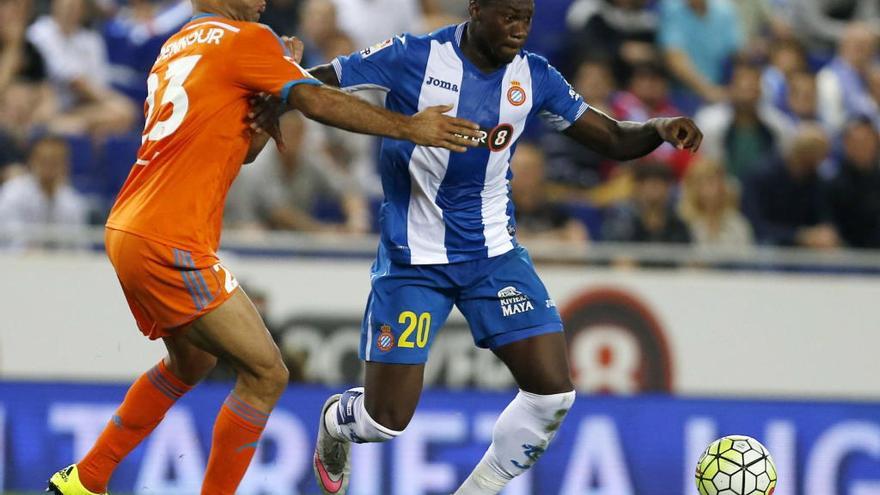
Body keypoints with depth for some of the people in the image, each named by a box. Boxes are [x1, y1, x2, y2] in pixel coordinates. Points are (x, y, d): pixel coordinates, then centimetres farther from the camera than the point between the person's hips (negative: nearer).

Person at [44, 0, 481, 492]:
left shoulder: (177, 47, 20)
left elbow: (243, 150, 18)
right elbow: (317, 101, -17)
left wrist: (281, 83, 3)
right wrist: (410, 127, -12)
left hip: (128, 230, 10)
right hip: (171, 246, -10)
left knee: (192, 363, 29)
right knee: (267, 376, -6)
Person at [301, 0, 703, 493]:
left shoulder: (534, 77, -3)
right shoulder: (412, 58, -14)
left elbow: (615, 140, 2)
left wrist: (659, 129, -19)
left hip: (494, 253, 4)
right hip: (412, 260, -4)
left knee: (553, 392, -11)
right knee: (386, 420, -3)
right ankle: (336, 421, 36)